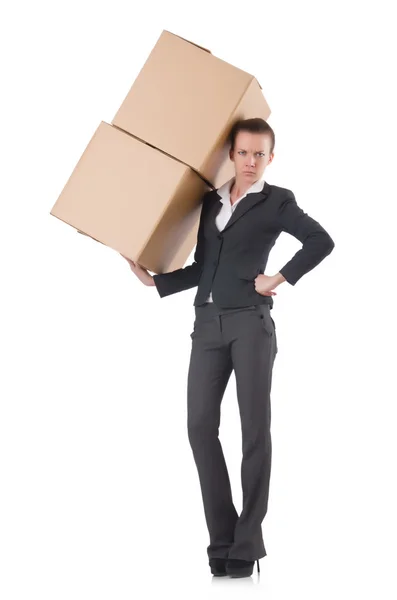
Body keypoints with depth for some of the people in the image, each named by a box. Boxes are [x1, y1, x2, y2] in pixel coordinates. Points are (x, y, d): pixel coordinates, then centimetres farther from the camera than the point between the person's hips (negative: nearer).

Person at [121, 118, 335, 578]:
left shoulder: (277, 201, 2)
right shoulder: (210, 200, 17)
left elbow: (322, 241, -12)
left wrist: (281, 278, -12)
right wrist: (154, 280, 10)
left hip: (251, 322, -5)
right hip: (208, 324, 5)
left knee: (254, 428, -4)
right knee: (200, 426, -4)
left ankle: (247, 544, 1)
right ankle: (223, 539, 3)